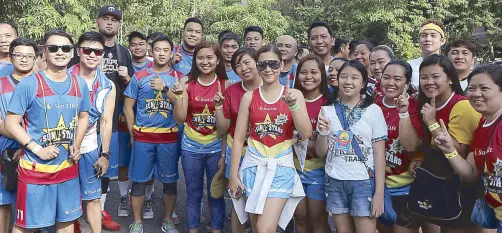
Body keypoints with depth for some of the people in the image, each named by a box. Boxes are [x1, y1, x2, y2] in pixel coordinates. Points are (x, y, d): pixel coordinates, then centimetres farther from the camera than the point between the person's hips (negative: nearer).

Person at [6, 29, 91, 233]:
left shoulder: (80, 85, 4)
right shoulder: (29, 84, -11)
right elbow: (11, 123, -9)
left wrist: (76, 146, 0)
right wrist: (37, 149, -19)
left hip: (68, 168, 5)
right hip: (35, 169, -4)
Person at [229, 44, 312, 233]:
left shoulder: (294, 95, -1)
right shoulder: (249, 97, 2)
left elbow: (306, 134, -9)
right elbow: (238, 138, 3)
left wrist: (293, 104, -22)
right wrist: (233, 174, 1)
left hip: (281, 167, -2)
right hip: (253, 166, 2)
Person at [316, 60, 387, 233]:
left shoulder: (373, 110, -3)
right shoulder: (327, 110, 3)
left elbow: (379, 153, -3)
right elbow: (320, 153, 7)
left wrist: (379, 192, -8)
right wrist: (323, 133, -13)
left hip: (364, 182, -2)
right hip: (334, 182, 2)